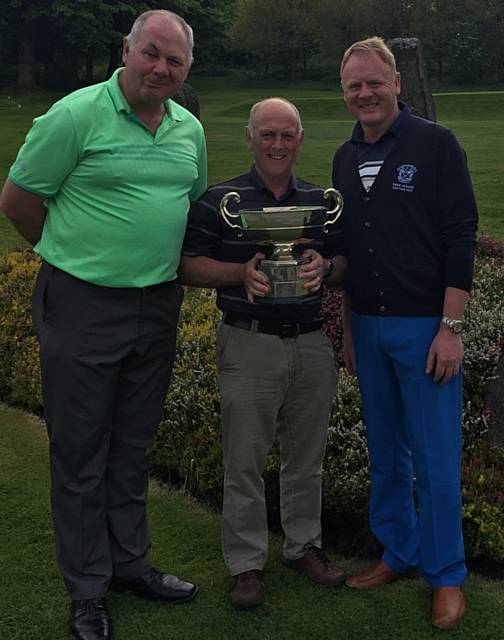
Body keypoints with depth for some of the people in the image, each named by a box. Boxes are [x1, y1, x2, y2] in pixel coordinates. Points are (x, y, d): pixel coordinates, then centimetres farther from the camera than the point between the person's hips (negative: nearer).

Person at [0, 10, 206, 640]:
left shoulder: (190, 129, 8)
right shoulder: (76, 115, -11)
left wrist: (159, 259, 13)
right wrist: (73, 253, 5)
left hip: (157, 306, 6)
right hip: (82, 308, -5)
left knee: (133, 446, 17)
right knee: (79, 451, 5)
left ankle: (129, 562, 34)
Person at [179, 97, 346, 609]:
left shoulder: (320, 201, 9)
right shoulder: (220, 200, -2)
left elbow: (343, 264, 13)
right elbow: (188, 265, -3)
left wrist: (323, 266, -10)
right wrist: (242, 272, -18)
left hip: (311, 342, 4)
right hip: (249, 344, -3)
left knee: (306, 455, 13)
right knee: (244, 460, 2)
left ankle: (303, 545, 31)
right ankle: (246, 562, 16)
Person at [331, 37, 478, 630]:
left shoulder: (435, 144, -5)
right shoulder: (345, 158, 11)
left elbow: (461, 238, -10)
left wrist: (450, 327, -14)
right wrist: (347, 328, 14)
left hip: (424, 326, -5)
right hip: (368, 326, 5)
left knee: (435, 458, 1)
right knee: (385, 453, 14)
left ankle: (446, 575, 15)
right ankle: (398, 552, 29)